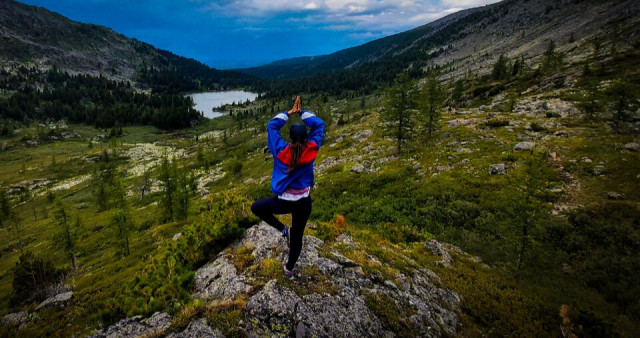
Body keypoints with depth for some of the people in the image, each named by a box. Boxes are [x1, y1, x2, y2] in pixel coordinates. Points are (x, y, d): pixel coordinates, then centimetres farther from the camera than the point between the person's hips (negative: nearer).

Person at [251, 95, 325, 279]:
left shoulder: (281, 151, -15)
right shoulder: (311, 149, -12)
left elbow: (272, 126, 0)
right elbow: (319, 125, 2)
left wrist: (289, 112, 6)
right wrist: (301, 112, 4)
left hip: (284, 201, -2)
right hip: (304, 202, 3)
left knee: (256, 207, 23)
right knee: (297, 236, 20)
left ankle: (283, 229, 17)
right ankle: (289, 269, 37)